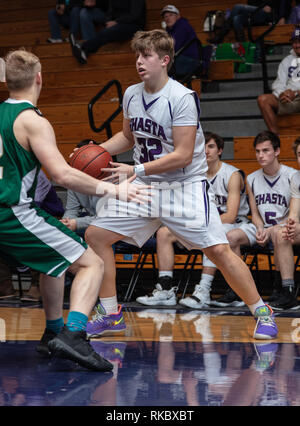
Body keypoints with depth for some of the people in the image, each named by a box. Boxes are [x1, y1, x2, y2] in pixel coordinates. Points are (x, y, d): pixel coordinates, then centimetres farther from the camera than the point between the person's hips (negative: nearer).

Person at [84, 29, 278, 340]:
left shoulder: (182, 98, -18)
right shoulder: (131, 95, 3)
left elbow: (183, 155, -21)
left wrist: (137, 170, -24)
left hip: (184, 185, -6)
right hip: (144, 185, 6)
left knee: (218, 250, -14)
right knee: (95, 235, -2)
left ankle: (261, 312, 5)